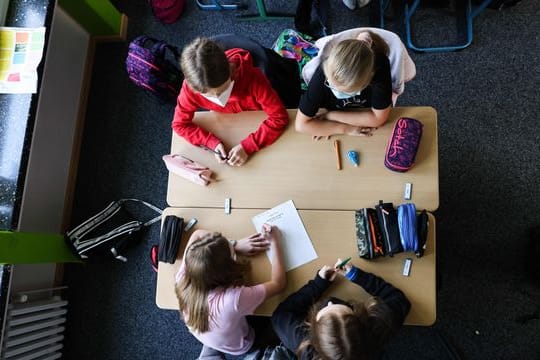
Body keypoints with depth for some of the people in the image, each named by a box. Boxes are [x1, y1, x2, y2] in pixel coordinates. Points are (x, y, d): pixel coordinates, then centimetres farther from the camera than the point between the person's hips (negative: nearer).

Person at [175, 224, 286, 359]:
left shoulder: (183, 278, -35)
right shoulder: (234, 298, -47)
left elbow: (197, 235, -19)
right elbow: (278, 283, -30)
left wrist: (235, 244, -23)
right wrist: (275, 242, -23)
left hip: (203, 338, 3)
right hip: (236, 347, -2)